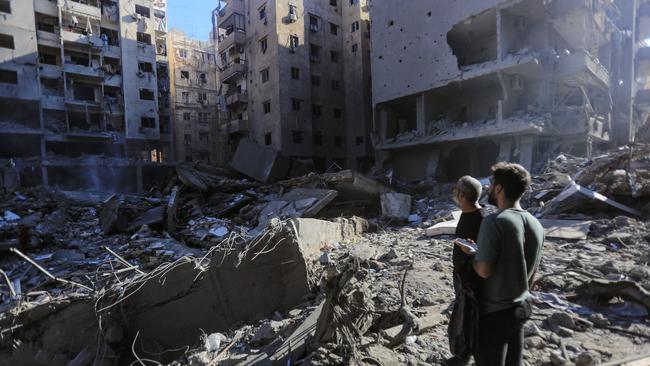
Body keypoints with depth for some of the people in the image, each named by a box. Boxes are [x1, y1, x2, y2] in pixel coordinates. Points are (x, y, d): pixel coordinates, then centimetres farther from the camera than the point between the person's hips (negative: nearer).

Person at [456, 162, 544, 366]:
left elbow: (484, 270, -25)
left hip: (493, 312, -7)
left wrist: (470, 253, -8)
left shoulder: (494, 221, -24)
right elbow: (532, 273, 9)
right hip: (520, 308, 7)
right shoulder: (536, 225, 0)